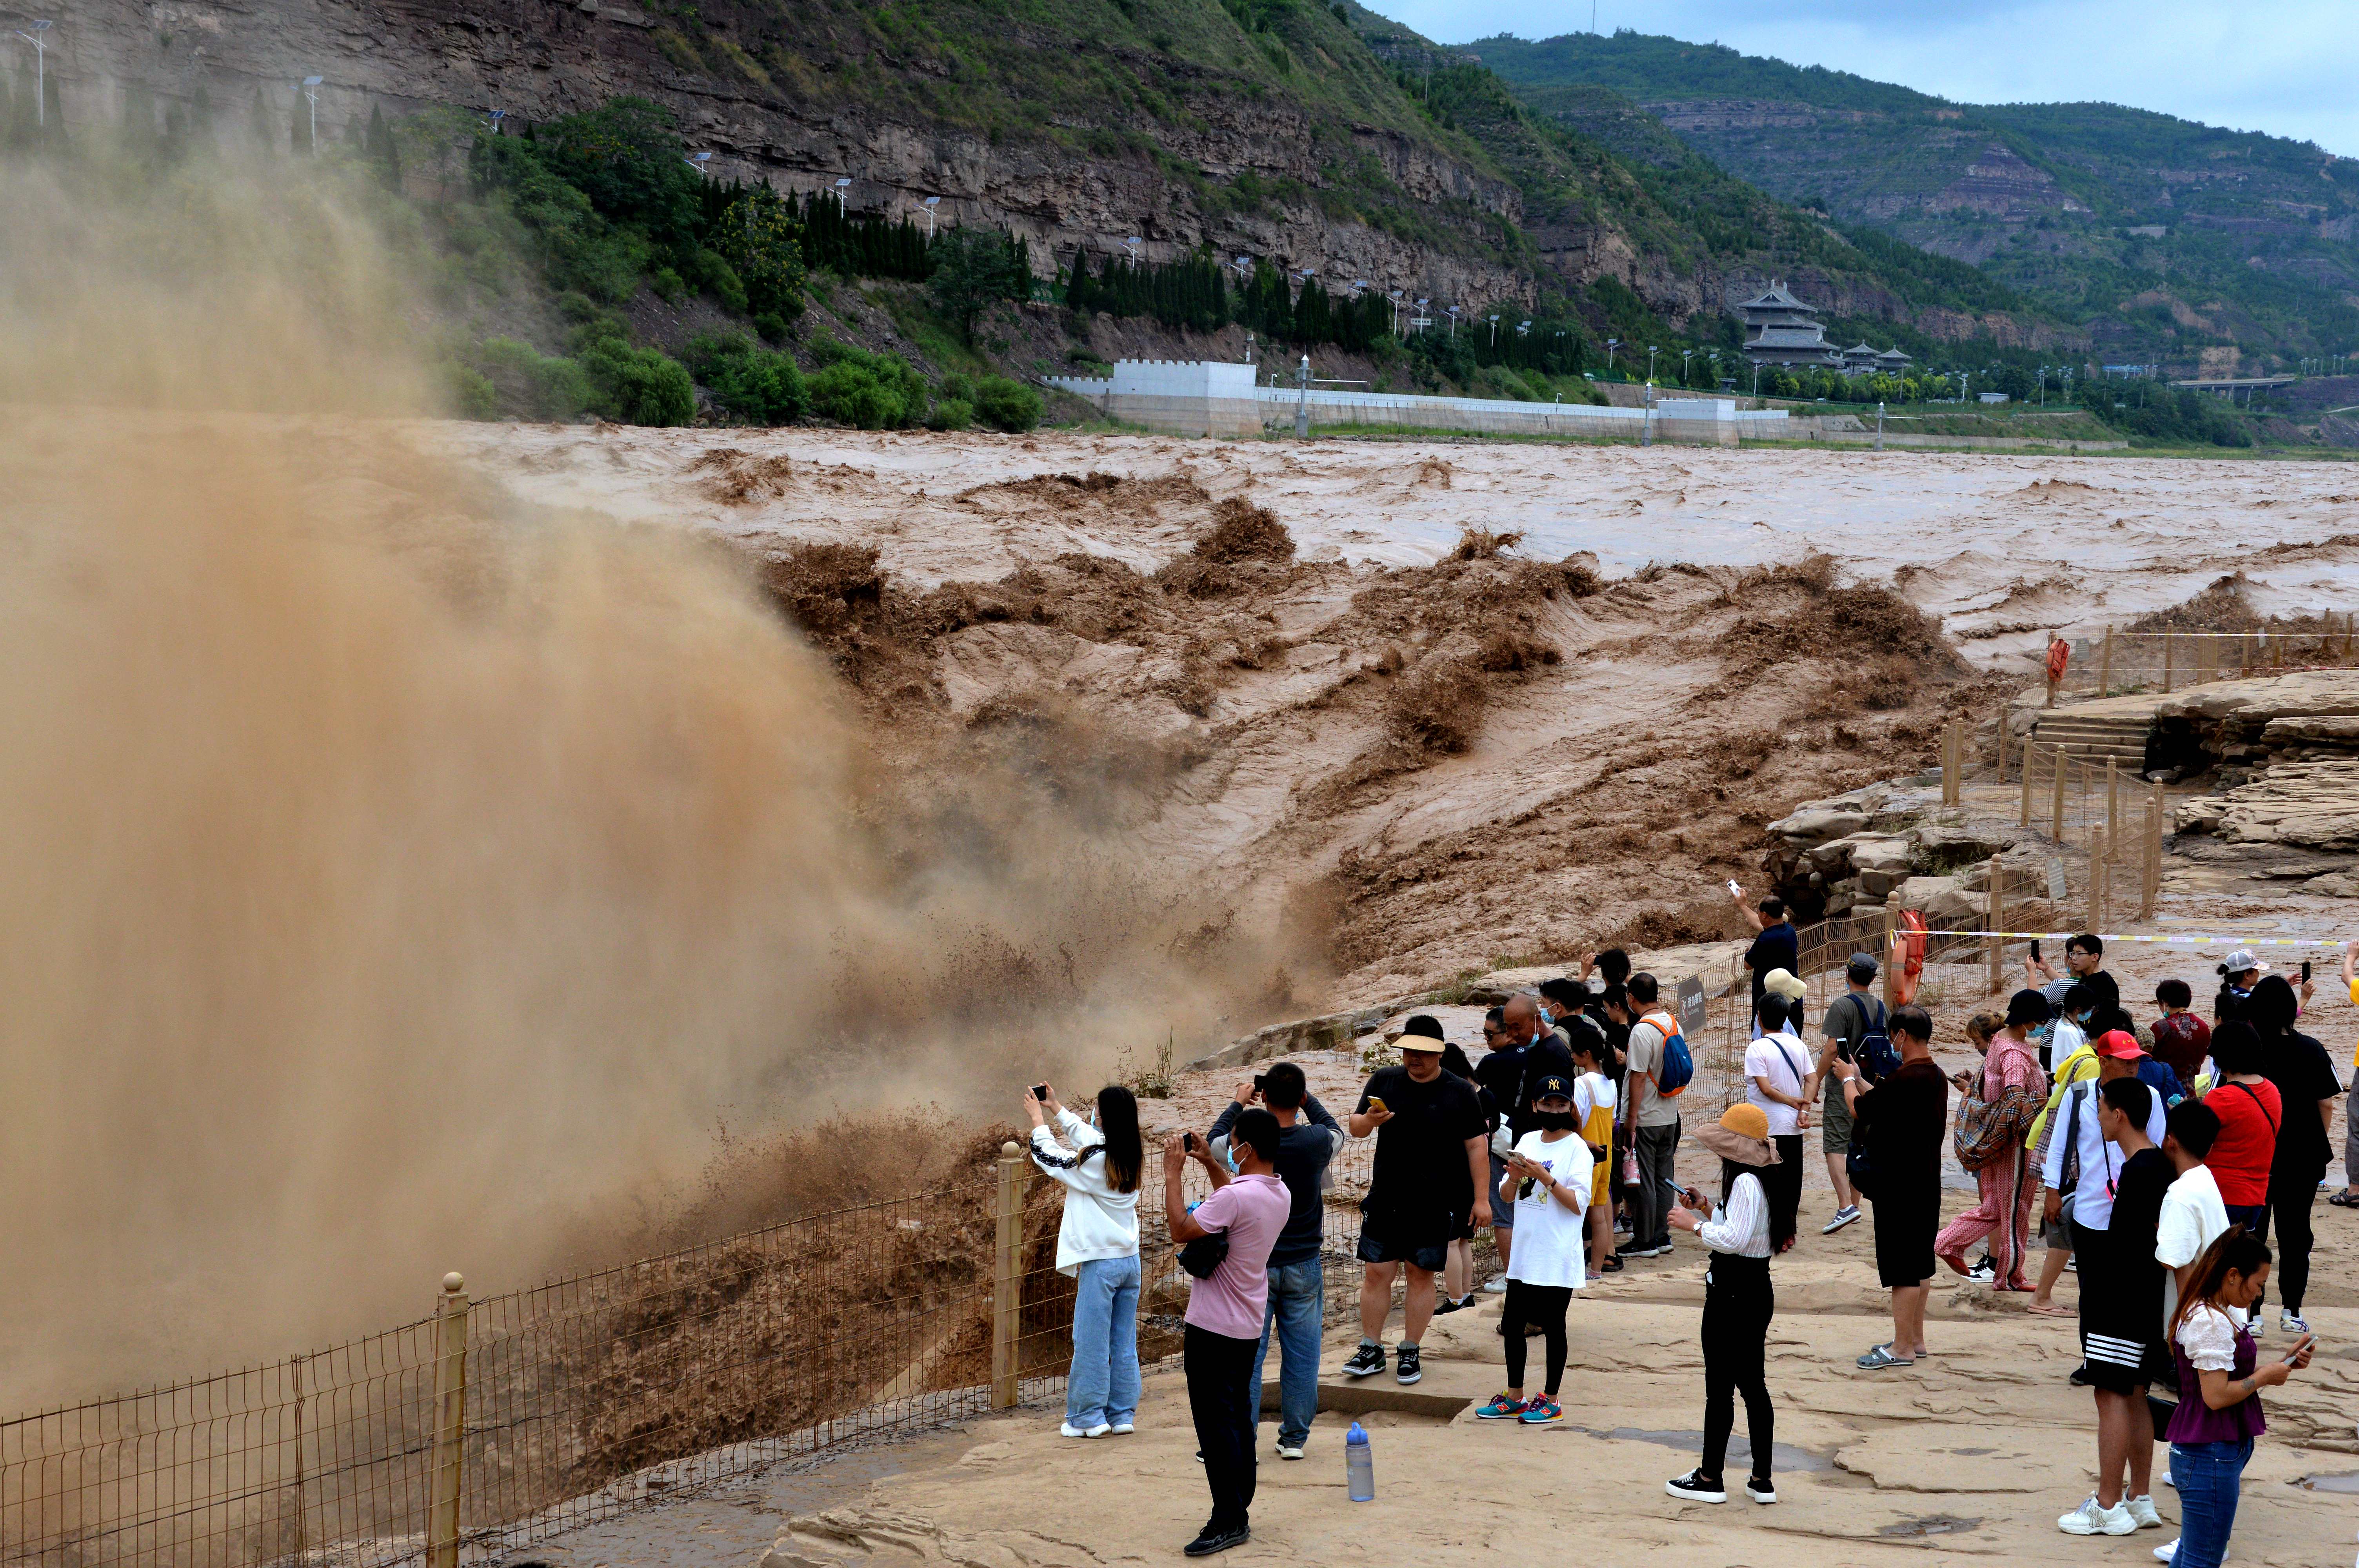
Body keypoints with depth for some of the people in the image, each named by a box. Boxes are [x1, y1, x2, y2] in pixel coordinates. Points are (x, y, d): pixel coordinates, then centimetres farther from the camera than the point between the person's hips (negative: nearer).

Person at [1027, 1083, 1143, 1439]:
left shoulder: (1094, 1162, -19)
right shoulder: (1133, 1156, 2)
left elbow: (1049, 1156, -5)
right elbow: (1089, 1137, 18)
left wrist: (1038, 1120, 11)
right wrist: (1057, 1110, 27)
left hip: (1100, 1263, -7)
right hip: (1130, 1260, 7)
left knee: (1091, 1342, 3)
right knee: (1124, 1343, 12)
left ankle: (1089, 1416, 8)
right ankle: (1123, 1414, 16)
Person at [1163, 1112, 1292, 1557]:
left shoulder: (1235, 1197, -25)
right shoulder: (1280, 1195, 5)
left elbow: (1181, 1231, -23)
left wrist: (1173, 1174, -16)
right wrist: (1211, 1165, 18)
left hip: (1214, 1327, -9)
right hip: (1249, 1325, 9)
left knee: (1215, 1422, -5)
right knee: (1238, 1417, 15)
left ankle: (1229, 1521, -5)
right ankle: (1238, 1512, 21)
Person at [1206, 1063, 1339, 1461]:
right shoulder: (1317, 1143, -12)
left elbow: (1215, 1141, 12)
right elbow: (1336, 1131, 14)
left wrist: (1237, 1103, 24)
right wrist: (1307, 1099, 23)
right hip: (1304, 1266, 1)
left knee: (1247, 1353, 5)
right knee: (1301, 1354, 10)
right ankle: (1294, 1438, 15)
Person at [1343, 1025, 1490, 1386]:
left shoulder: (1459, 1092, -1)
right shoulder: (1384, 1081, 5)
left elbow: (1477, 1147, -1)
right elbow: (1354, 1128, 8)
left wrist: (1481, 1198, -5)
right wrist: (1369, 1120, -16)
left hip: (1435, 1204, -2)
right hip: (1385, 1199, 2)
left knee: (1422, 1275, 4)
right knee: (1376, 1273, 2)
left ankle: (1410, 1353, 15)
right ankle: (1371, 1350, 13)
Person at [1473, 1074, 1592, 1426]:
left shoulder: (1577, 1148, -7)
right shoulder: (1527, 1142, 10)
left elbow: (1579, 1203, -15)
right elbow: (1506, 1197, 12)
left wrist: (1545, 1177, -21)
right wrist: (1514, 1178, -9)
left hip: (1557, 1260, -6)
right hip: (1524, 1253, 6)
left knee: (1553, 1327, 3)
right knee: (1512, 1324, 11)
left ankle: (1551, 1401, 14)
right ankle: (1514, 1398, 23)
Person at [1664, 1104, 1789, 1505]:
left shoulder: (1745, 1182, -19)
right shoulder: (1762, 1179, 11)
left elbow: (1733, 1239, -26)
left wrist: (1693, 1224, -14)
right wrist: (1706, 1209, 12)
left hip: (1732, 1293, -10)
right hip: (1757, 1291, 10)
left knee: (1720, 1387, 0)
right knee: (1754, 1385, 13)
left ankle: (1710, 1478, 7)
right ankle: (1762, 1479, 16)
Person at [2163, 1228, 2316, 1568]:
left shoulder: (2217, 1315, 13)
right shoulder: (2211, 1322, -20)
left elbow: (2233, 1374, 16)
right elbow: (2217, 1395, -24)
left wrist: (2284, 1363, 6)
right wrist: (2265, 1377, -12)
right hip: (2212, 1456, -11)